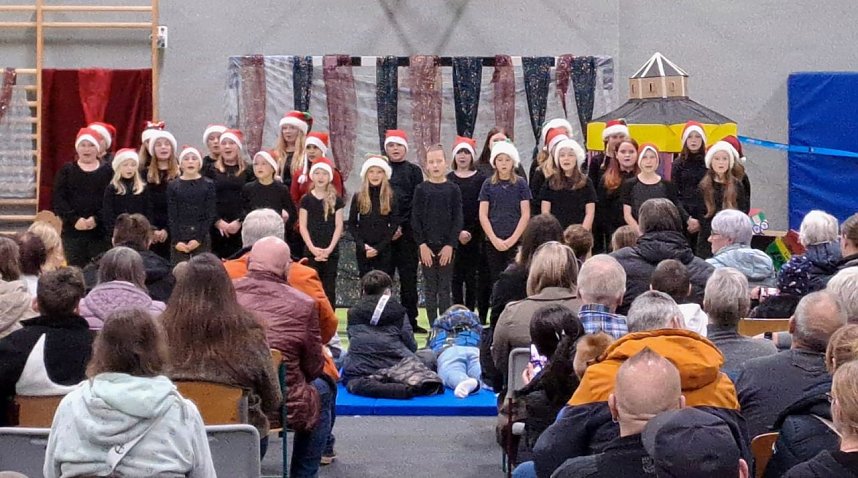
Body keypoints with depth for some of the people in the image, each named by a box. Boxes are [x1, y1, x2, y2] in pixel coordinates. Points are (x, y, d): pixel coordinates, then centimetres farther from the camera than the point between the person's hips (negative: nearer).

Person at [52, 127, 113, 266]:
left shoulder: (108, 171, 7)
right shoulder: (66, 170, 10)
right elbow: (58, 200, 1)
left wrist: (96, 219, -17)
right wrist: (74, 219, -13)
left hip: (100, 232, -1)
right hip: (72, 231, 1)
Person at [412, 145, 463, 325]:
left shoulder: (453, 190, 2)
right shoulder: (421, 189, 3)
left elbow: (458, 219, 0)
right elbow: (415, 219, 1)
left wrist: (450, 245, -9)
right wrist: (422, 244, -8)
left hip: (446, 246, 0)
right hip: (426, 246, 0)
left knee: (445, 289, 1)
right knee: (430, 288, 4)